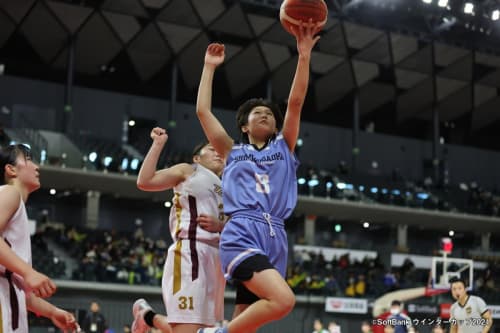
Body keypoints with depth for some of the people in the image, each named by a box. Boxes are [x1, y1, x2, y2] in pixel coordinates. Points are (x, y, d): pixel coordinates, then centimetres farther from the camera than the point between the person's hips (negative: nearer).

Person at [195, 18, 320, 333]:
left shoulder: (283, 147, 22)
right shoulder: (233, 151, 19)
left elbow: (296, 102, 11)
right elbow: (203, 111, 14)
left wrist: (304, 54, 2)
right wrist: (210, 67, 21)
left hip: (275, 238, 4)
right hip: (242, 234, -4)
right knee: (283, 300, -27)